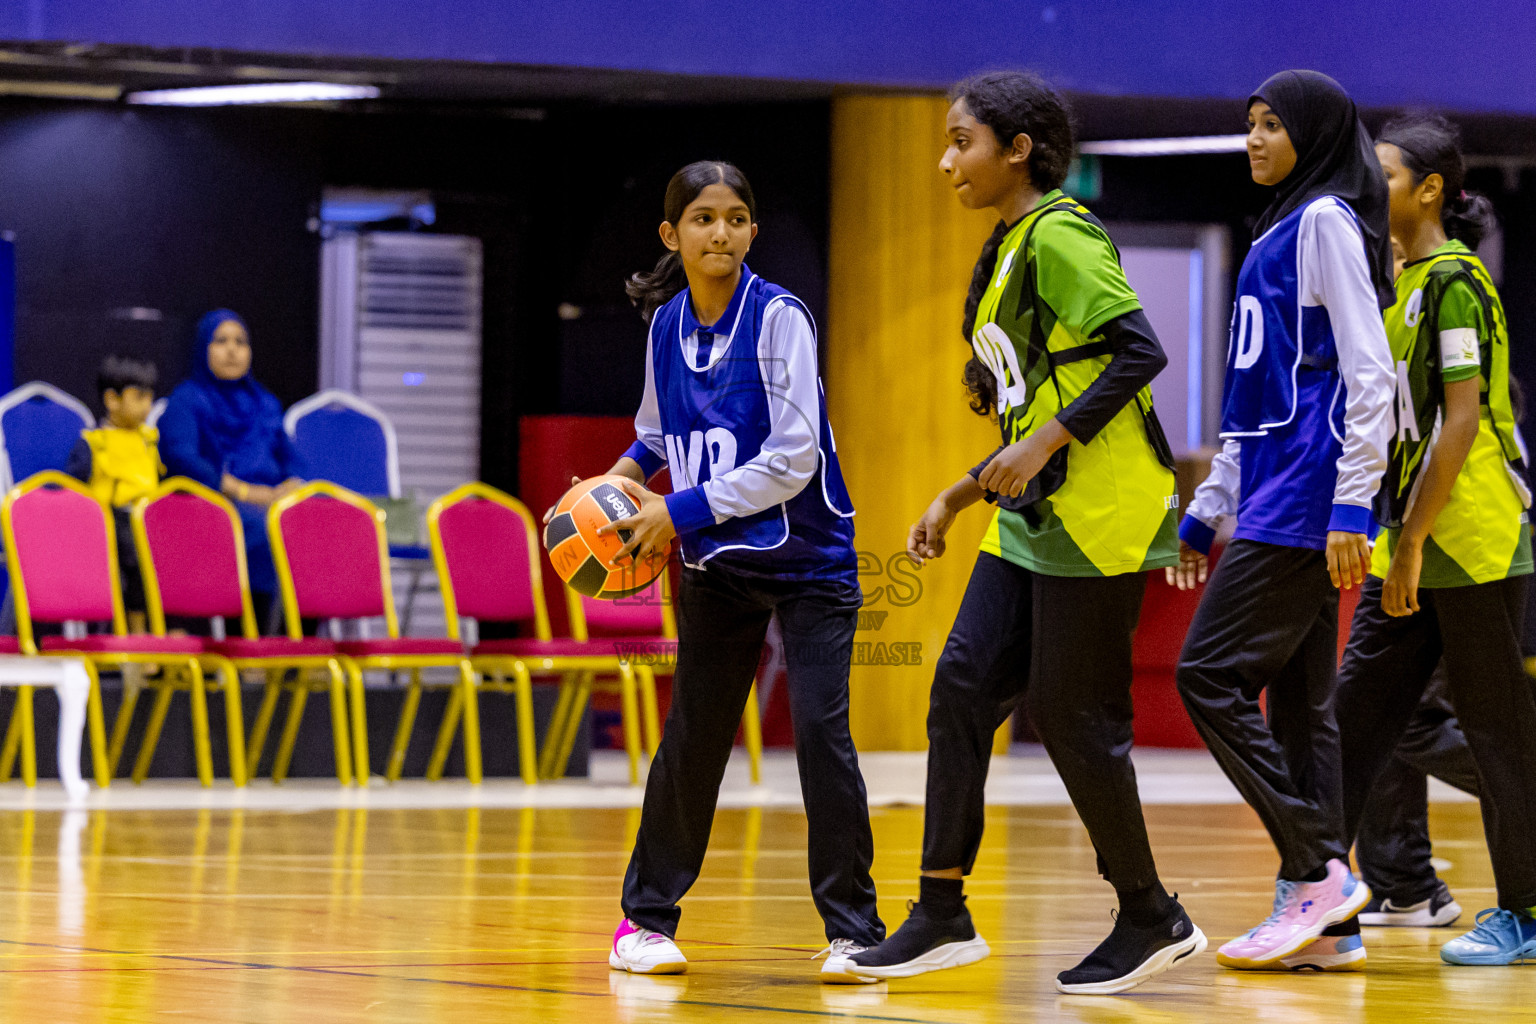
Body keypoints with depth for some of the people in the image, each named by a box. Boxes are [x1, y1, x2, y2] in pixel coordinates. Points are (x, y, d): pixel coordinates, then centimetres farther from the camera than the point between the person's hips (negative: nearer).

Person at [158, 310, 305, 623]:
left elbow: (290, 459, 21)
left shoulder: (265, 403, 28)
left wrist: (288, 487, -4)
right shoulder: (186, 400, 8)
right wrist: (244, 492, -17)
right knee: (263, 529, -38)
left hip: (269, 500, 5)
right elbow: (181, 459, -8)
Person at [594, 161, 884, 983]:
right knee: (690, 738, 4)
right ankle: (646, 916, 17)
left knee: (821, 731, -12)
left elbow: (793, 459, -19)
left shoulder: (779, 319, -15)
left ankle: (853, 929, -5)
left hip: (808, 560, -4)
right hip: (717, 567, 4)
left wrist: (682, 511, -18)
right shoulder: (666, 325, 1)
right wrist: (627, 477, 3)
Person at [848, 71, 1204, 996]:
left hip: (1098, 515, -9)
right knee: (964, 685, 1)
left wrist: (1045, 442, -23)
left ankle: (1151, 919, 9)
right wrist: (961, 495, 19)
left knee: (1073, 714, -4)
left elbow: (1140, 352, -20)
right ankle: (943, 914, 3)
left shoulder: (1059, 236, -11)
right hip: (1033, 518, 9)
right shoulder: (1009, 251, 18)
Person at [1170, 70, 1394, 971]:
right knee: (1298, 701, 6)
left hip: (1307, 498, -9)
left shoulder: (1328, 222, -7)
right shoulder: (1281, 232, 21)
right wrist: (1207, 512, 25)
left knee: (1212, 675, -12)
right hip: (1274, 499, 9)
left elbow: (1369, 372, -15)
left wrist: (1352, 505, -22)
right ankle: (1329, 922, 5)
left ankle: (1318, 871, -11)